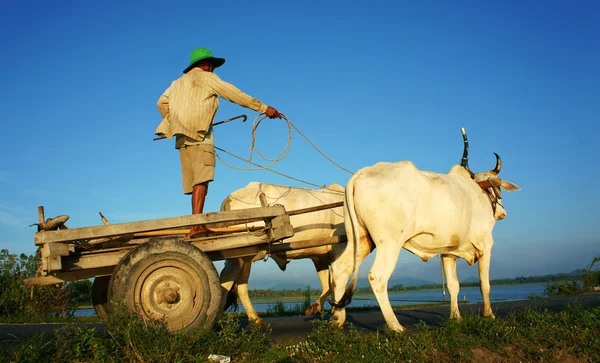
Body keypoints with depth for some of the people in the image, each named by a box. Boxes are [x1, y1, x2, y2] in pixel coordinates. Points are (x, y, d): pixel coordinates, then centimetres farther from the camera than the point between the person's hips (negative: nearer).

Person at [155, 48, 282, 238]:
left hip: (183, 137, 8)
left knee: (195, 181, 7)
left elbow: (162, 102, 16)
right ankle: (197, 225, -29)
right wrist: (264, 108, 1)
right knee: (202, 178, -17)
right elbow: (234, 94, 0)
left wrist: (174, 123, 26)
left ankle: (195, 225, 5)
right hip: (199, 133, -8)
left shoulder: (179, 82, 26)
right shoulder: (207, 77, 5)